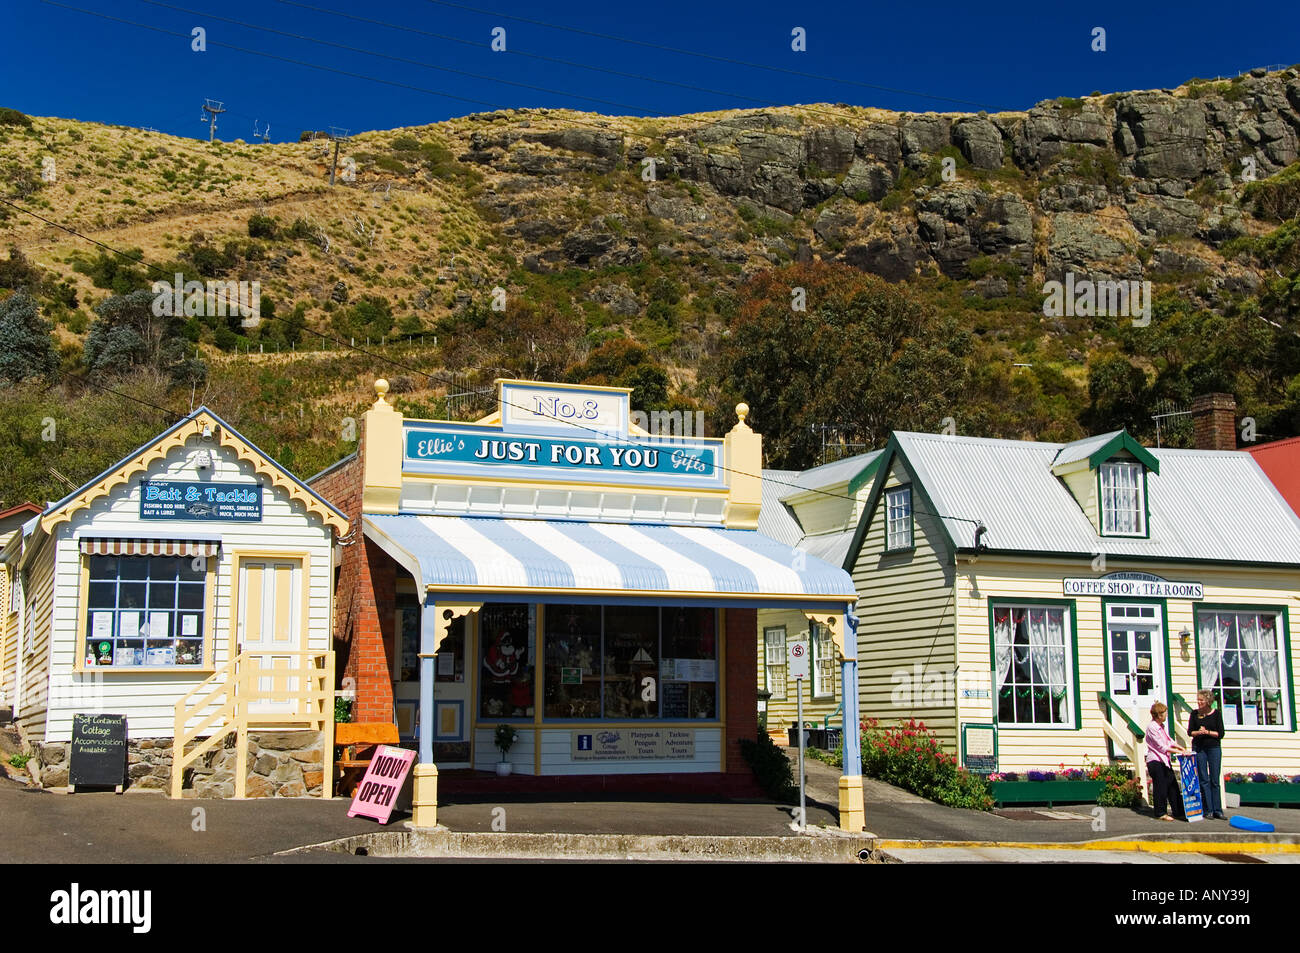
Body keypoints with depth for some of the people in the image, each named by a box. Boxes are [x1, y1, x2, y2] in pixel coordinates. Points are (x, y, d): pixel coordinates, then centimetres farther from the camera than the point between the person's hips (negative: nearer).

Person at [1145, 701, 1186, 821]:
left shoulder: (1162, 726, 14)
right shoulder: (1152, 727, -15)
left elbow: (1169, 740, 18)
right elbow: (1161, 746, -18)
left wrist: (1181, 747, 1)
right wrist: (1178, 752, -18)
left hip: (1164, 760, 9)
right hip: (1155, 761, -9)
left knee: (1172, 785, 8)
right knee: (1160, 787, -4)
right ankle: (1161, 813, 5)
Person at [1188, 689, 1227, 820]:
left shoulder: (1217, 713, -1)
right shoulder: (1195, 714, 3)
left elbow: (1220, 734, -3)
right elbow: (1190, 731, 3)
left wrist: (1207, 732, -16)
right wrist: (1198, 732, -16)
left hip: (1214, 748, -1)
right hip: (1199, 748, 1)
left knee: (1214, 780, 2)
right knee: (1203, 780, 0)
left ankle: (1217, 810, 6)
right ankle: (1208, 810, 4)